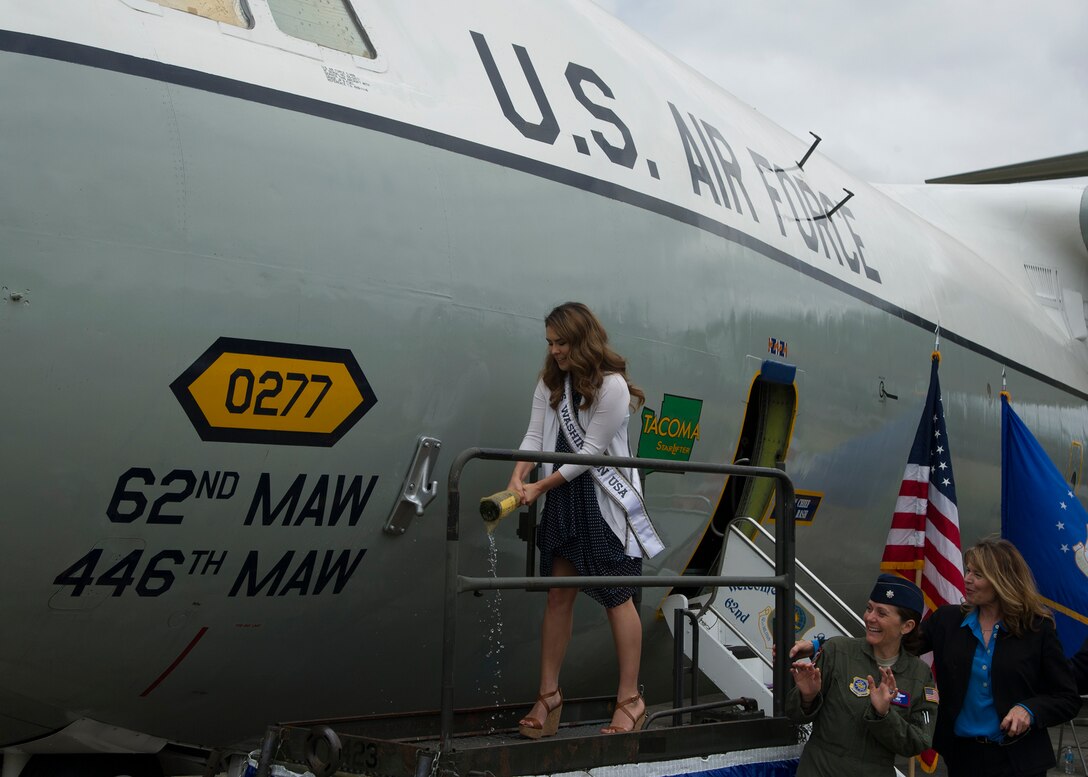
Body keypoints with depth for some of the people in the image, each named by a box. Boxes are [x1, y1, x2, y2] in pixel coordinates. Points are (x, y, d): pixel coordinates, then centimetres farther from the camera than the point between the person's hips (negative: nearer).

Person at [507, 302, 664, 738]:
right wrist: (518, 478, -17)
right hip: (563, 499, 6)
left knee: (616, 597, -1)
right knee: (558, 596, 7)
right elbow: (535, 435, 1)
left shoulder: (612, 386, -15)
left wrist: (541, 487, -16)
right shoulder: (550, 382, 7)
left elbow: (591, 451, -16)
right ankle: (549, 695, 13)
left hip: (604, 502, -6)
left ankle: (630, 700, 7)